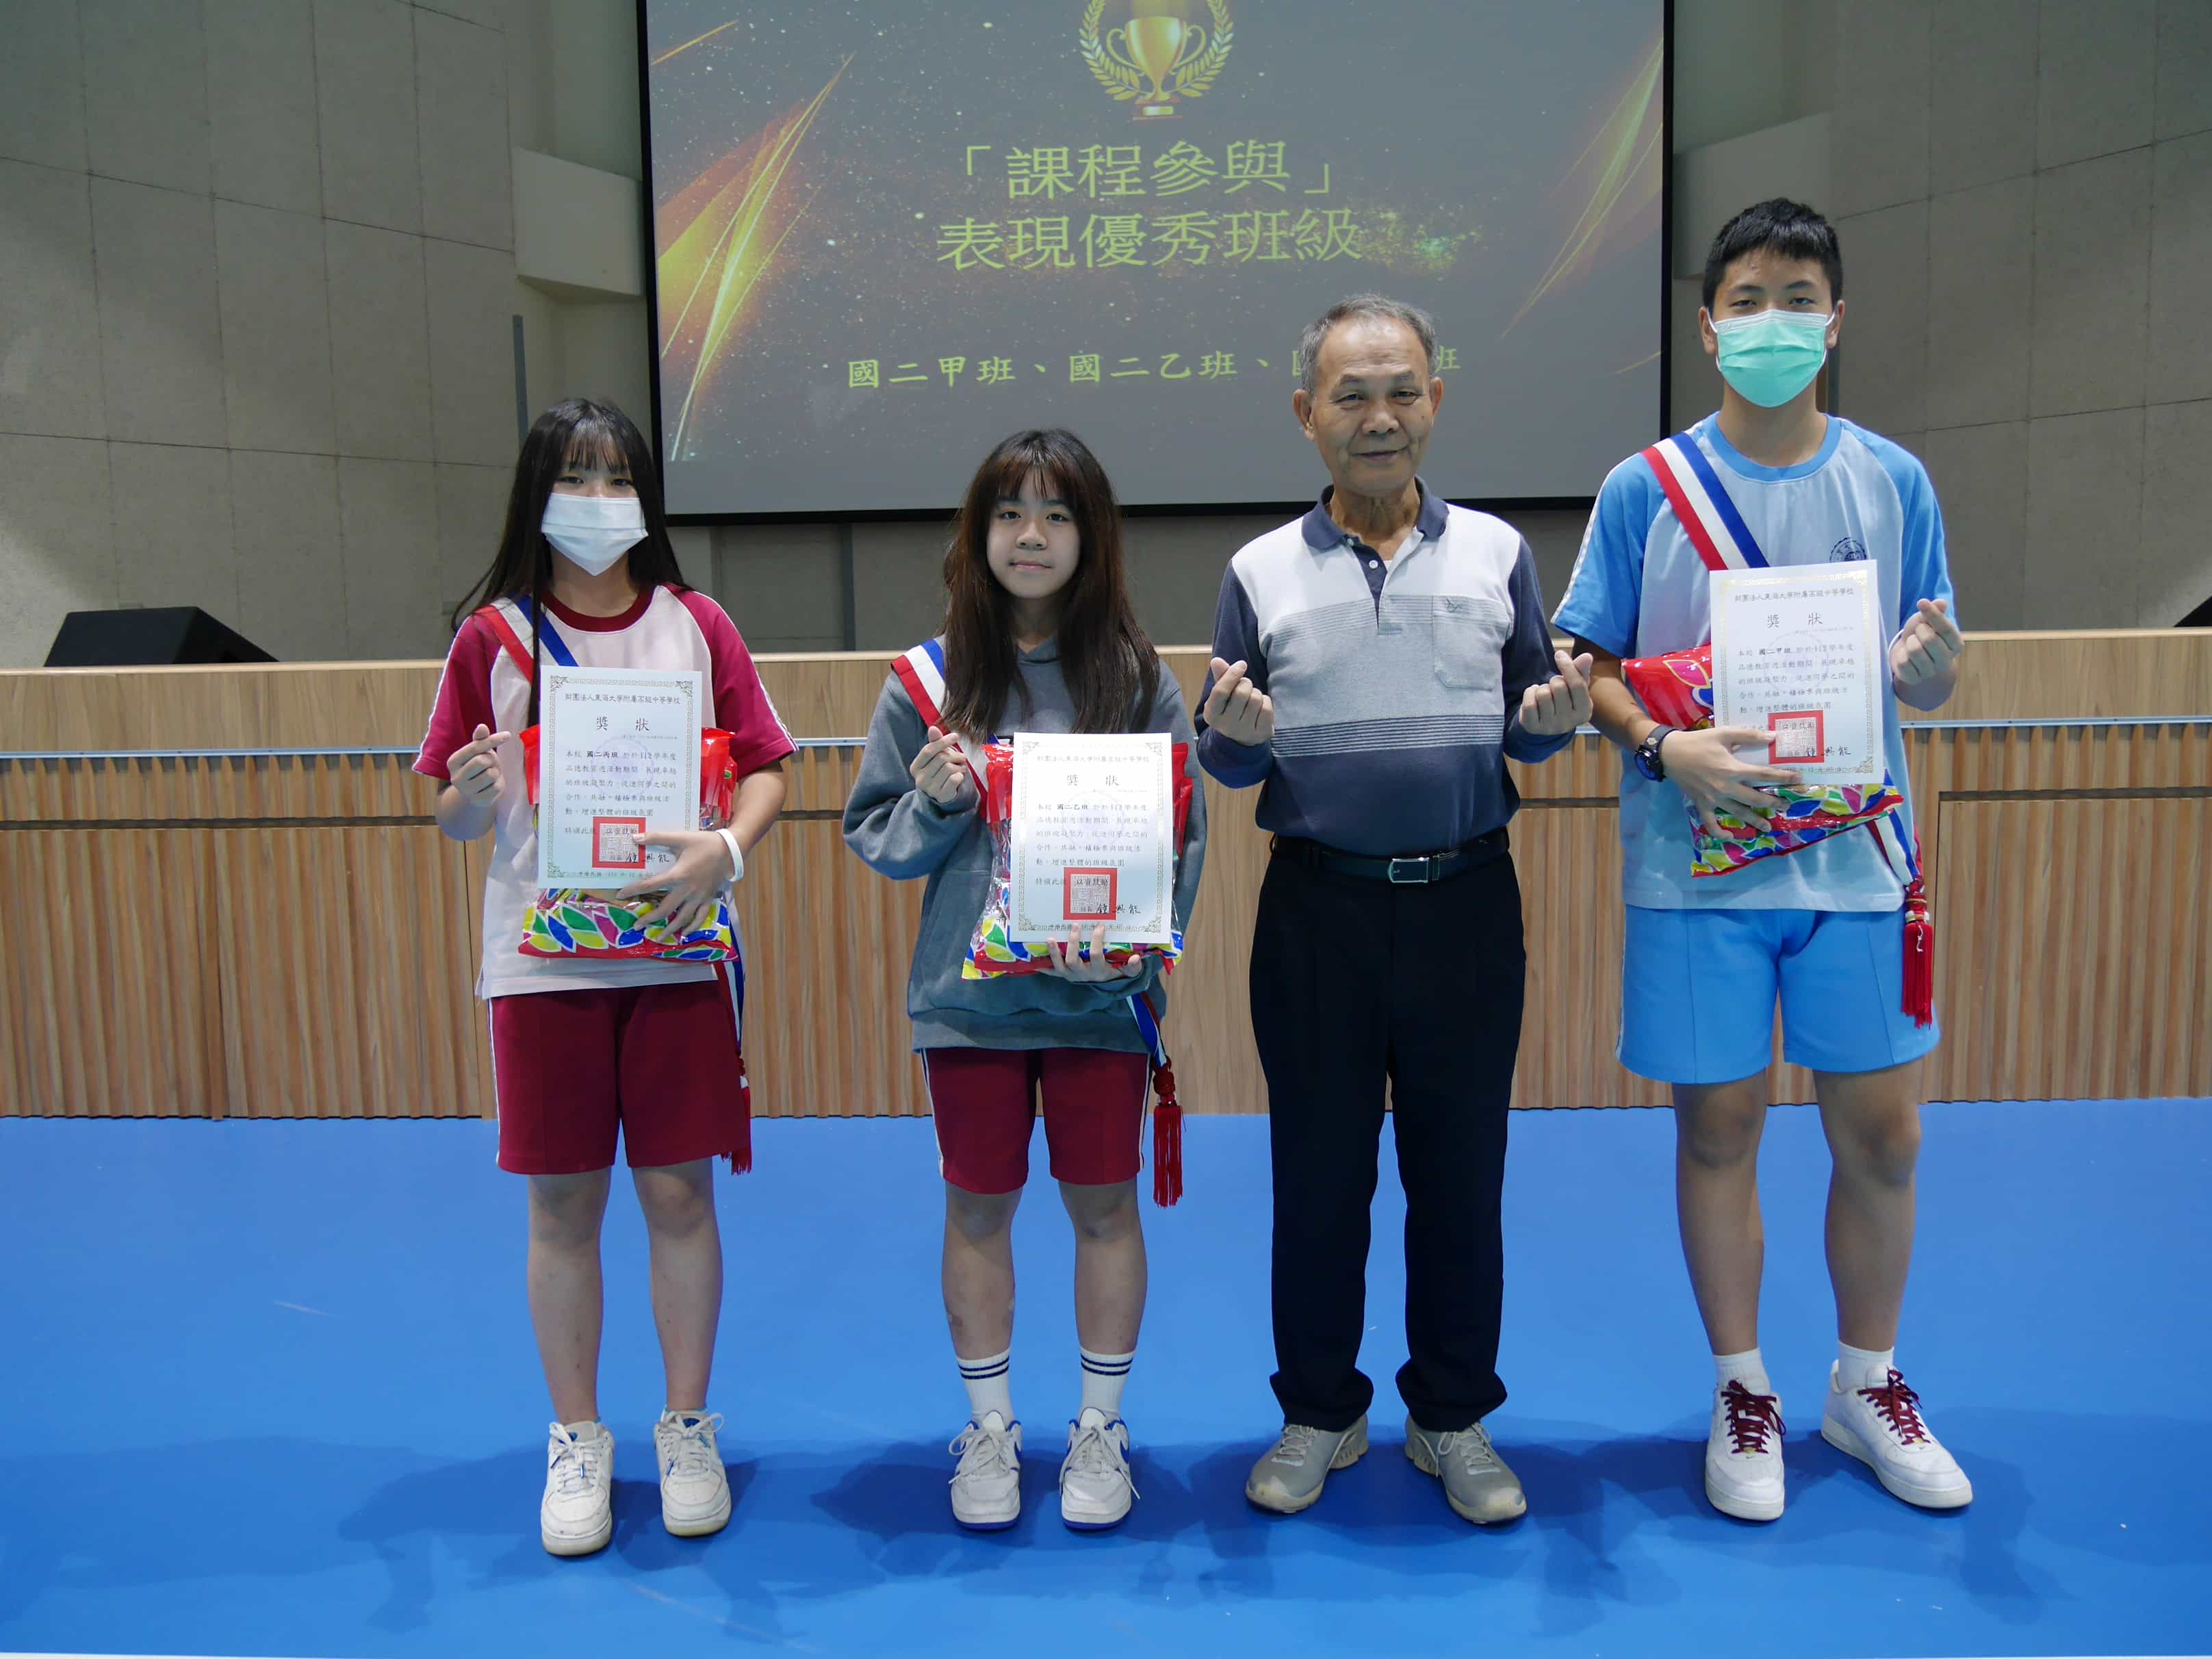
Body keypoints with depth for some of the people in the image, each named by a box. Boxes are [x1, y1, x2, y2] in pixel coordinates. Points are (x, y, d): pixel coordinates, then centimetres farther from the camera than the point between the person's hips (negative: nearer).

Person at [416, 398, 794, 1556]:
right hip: (542, 959, 0)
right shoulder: (492, 636, 2)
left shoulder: (696, 625, 3)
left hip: (675, 949, 0)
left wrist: (727, 848, -18)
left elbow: (763, 767, 2)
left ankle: (688, 1430, 23)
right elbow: (456, 817, 3)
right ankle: (576, 1440, 25)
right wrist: (469, 792, -20)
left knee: (679, 1192, 6)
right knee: (562, 1202, 7)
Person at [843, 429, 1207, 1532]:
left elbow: (1182, 834, -2)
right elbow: (874, 836, 4)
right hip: (968, 993, 1)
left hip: (1100, 991, 0)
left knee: (1104, 1203, 10)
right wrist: (933, 801, -16)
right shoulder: (929, 680, 0)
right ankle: (989, 1427, 29)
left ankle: (1100, 1426, 29)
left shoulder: (1138, 678, -2)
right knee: (979, 1206, 11)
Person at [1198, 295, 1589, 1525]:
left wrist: (1552, 717, -14)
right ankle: (1320, 1415, 28)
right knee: (1319, 1173, 9)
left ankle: (1455, 1419, 28)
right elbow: (1228, 765, 7)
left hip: (1467, 902, 1)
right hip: (1319, 907, 0)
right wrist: (1235, 734, -16)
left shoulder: (1496, 552, 5)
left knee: (1461, 1173, 9)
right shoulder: (1262, 572, 4)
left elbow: (1530, 736, 8)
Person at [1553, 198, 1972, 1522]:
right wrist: (1665, 748, -18)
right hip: (1699, 864, -2)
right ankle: (1744, 1393, 26)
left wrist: (1933, 667, -15)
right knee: (1719, 1128, 6)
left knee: (1882, 1132, 7)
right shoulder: (1647, 488, 0)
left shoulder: (1892, 481, 5)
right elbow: (1590, 667, 0)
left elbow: (1924, 683, 8)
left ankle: (1869, 1384, 30)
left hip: (1854, 859, 2)